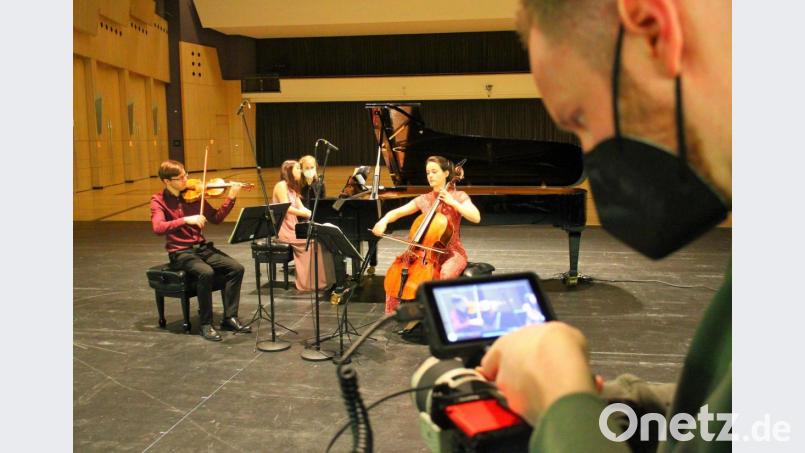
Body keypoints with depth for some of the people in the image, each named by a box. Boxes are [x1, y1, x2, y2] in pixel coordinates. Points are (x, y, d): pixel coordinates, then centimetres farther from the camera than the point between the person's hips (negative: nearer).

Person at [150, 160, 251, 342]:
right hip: (180, 252, -5)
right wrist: (186, 220, -34)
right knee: (206, 272, -33)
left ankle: (230, 317, -3)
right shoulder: (159, 200, -6)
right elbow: (157, 227, -24)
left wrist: (231, 198, -7)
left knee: (236, 268, -15)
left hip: (202, 247, 5)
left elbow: (216, 218, 5)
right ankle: (206, 324, -16)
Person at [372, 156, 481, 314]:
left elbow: (476, 217, -18)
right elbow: (397, 212, 7)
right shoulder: (423, 200, 9)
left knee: (445, 275, -37)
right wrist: (384, 220, -15)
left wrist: (452, 202, -20)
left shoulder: (458, 196, -2)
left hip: (452, 253, -4)